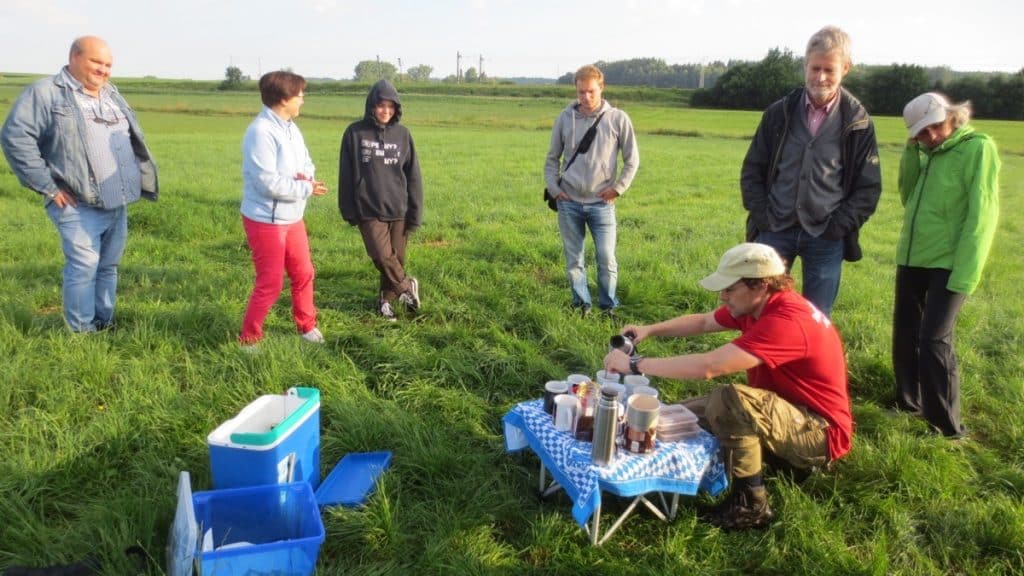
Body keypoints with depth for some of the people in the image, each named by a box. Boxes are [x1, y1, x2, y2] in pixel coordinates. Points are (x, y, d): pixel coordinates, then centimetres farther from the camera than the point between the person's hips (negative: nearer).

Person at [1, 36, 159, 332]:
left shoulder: (112, 94, 16)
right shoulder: (45, 92, -7)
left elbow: (133, 138, 26)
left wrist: (139, 179, 14)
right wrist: (48, 187, -15)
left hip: (118, 203, 7)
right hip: (79, 205, -7)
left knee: (109, 265, 14)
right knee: (84, 266, -7)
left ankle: (105, 324, 26)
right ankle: (83, 333, 5)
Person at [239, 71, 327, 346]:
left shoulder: (291, 128, 8)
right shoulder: (260, 132, -22)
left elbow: (307, 163, 13)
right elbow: (269, 183, -27)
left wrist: (306, 176, -12)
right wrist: (306, 189, -16)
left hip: (292, 218, 9)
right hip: (266, 221, -9)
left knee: (304, 274, 17)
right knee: (270, 284, 0)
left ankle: (306, 325, 37)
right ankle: (249, 338, 17)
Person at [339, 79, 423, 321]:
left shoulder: (402, 134, 1)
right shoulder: (355, 132, -3)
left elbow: (413, 176, 3)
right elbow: (346, 174, 1)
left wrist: (415, 212, 0)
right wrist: (348, 210, 0)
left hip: (398, 210, 2)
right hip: (369, 211, -2)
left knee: (396, 258, 8)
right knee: (382, 256, -12)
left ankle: (387, 298, 29)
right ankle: (406, 287, 13)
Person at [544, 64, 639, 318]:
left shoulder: (618, 119, -2)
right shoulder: (565, 118, 3)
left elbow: (632, 160, 4)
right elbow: (552, 158, 12)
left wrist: (618, 188, -4)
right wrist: (553, 187, 1)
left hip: (601, 203, -2)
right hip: (569, 203, 2)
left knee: (606, 258, -2)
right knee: (573, 259, 8)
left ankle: (609, 307, 15)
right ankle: (581, 304, 23)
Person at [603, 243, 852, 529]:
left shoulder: (785, 321, -33)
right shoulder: (759, 304, -4)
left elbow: (708, 367, -40)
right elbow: (702, 322, 11)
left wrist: (634, 364, -31)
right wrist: (649, 330, -5)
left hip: (819, 432, -9)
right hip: (789, 409, 9)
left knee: (728, 401, -36)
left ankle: (751, 504, -15)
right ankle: (787, 459, 14)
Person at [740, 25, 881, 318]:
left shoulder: (858, 123, -2)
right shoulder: (779, 113, 2)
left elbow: (869, 188, 2)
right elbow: (752, 170, 7)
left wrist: (837, 226, -9)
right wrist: (763, 215, -4)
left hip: (826, 238, -1)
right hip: (775, 230, 1)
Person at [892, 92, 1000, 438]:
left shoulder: (978, 148, -9)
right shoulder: (928, 154, 12)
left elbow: (982, 215, -14)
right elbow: (908, 197, 8)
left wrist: (964, 274, -20)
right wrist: (912, 151, -2)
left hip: (948, 264, -7)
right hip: (911, 258, 7)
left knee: (934, 339, -12)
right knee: (905, 335, 12)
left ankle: (946, 425, 0)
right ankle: (908, 404, 29)